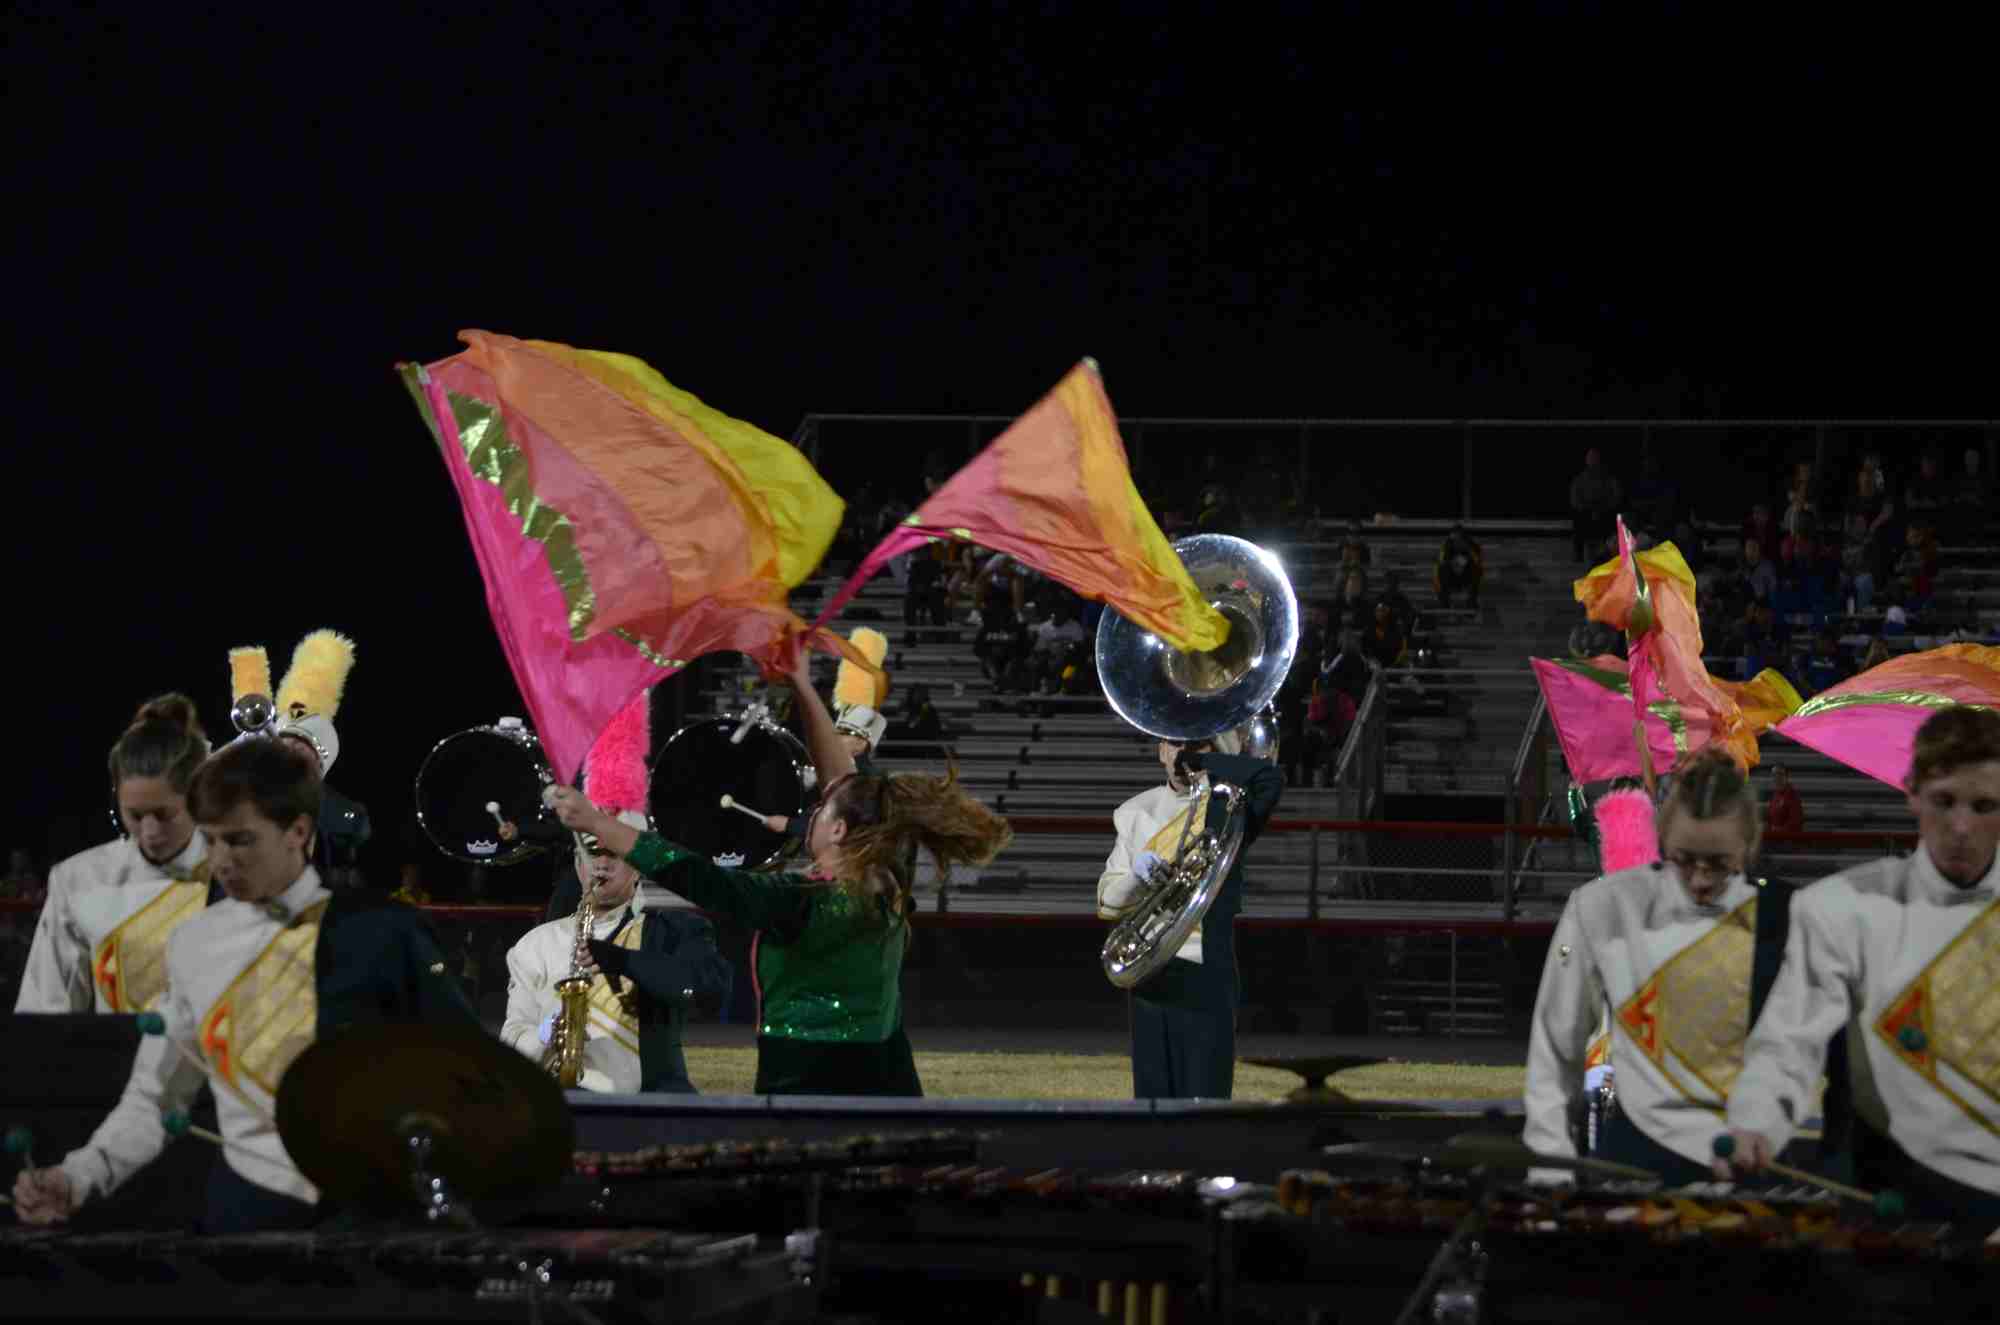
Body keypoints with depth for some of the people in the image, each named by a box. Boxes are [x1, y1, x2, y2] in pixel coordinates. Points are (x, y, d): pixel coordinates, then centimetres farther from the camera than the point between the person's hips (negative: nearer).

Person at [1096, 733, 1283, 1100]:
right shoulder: (1136, 813, 13)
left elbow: (1270, 778, -22)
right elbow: (1107, 903, 11)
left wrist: (1205, 761, -11)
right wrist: (1136, 878, -10)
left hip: (1206, 981, -4)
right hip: (1149, 980, 4)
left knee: (1204, 1096, -6)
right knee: (1152, 1094, 7)